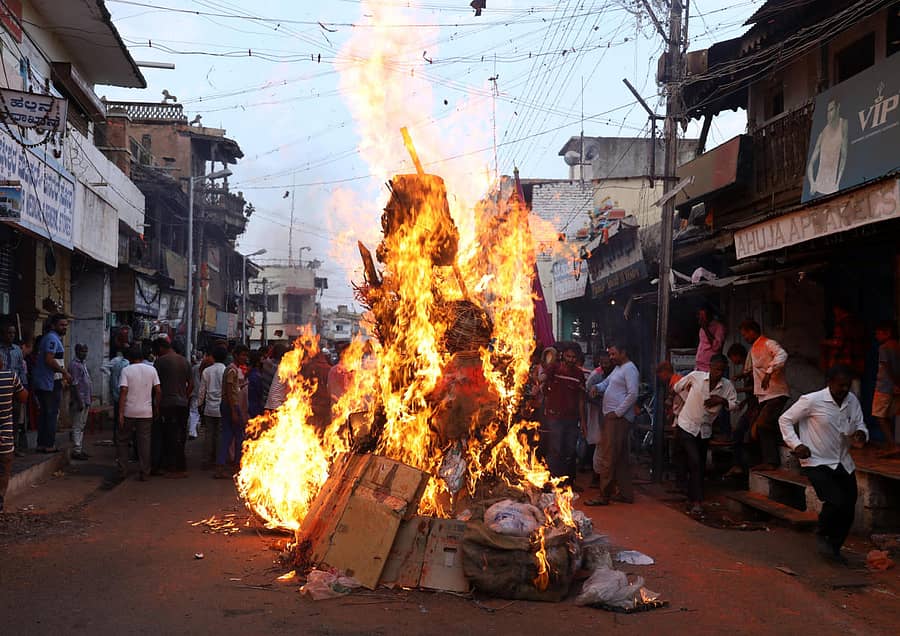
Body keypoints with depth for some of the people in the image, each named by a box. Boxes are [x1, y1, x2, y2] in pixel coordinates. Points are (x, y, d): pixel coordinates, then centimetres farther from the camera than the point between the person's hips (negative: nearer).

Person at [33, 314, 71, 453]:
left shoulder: (47, 337, 18)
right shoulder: (53, 338, -14)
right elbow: (49, 360, -24)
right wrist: (65, 372, -15)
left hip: (41, 383, 10)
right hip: (52, 383, -10)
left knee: (44, 413, 12)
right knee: (52, 414, -5)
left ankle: (41, 444, 16)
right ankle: (50, 445, -3)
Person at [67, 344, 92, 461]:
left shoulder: (83, 364, 17)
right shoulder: (74, 365, -13)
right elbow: (75, 384, -18)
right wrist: (80, 401, -21)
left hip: (85, 401, 10)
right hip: (78, 401, -10)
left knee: (82, 426, 13)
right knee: (77, 427, -6)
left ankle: (80, 449, 19)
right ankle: (76, 451, -4)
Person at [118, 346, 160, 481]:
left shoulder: (126, 370, -4)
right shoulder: (152, 369, 4)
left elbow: (123, 391, -11)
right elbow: (158, 390, 0)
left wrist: (120, 413, -11)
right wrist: (157, 409, 10)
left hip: (129, 412, -2)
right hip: (146, 412, 2)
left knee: (122, 441, 13)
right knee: (144, 442, 5)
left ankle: (123, 471, 12)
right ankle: (145, 473, 4)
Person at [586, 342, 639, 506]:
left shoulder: (629, 369, -11)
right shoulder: (618, 369, 20)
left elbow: (633, 394, -19)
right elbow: (606, 383, 25)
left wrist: (617, 412, -18)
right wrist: (597, 387, 1)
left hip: (619, 418, -10)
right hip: (612, 418, 10)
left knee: (610, 457, -11)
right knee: (621, 458, 12)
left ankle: (604, 496, -10)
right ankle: (626, 494, 17)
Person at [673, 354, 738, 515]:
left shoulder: (727, 386, -5)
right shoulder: (695, 377, -12)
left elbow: (735, 405, 2)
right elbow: (678, 387, 5)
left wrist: (722, 400, -17)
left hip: (705, 431, 4)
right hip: (687, 427, -4)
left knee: (700, 467, 11)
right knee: (695, 463, -17)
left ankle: (691, 499, 27)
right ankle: (697, 502, -18)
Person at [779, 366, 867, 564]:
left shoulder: (853, 401, 2)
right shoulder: (812, 401, -14)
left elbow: (860, 425, 13)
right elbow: (785, 420, -5)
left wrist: (861, 434, -12)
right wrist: (796, 445, -16)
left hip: (844, 464, 6)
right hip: (817, 463, -6)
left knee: (849, 509, 5)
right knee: (836, 502, -22)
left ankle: (834, 548, 27)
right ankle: (821, 535, 7)